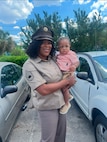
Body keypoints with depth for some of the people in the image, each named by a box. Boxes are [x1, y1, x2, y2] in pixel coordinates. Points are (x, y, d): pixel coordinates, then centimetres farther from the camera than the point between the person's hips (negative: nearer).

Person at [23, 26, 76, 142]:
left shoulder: (53, 59, 0)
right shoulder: (29, 65, -20)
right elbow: (44, 90, -27)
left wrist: (70, 79, -4)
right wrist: (66, 81, -18)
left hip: (61, 103, 7)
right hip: (47, 108, -6)